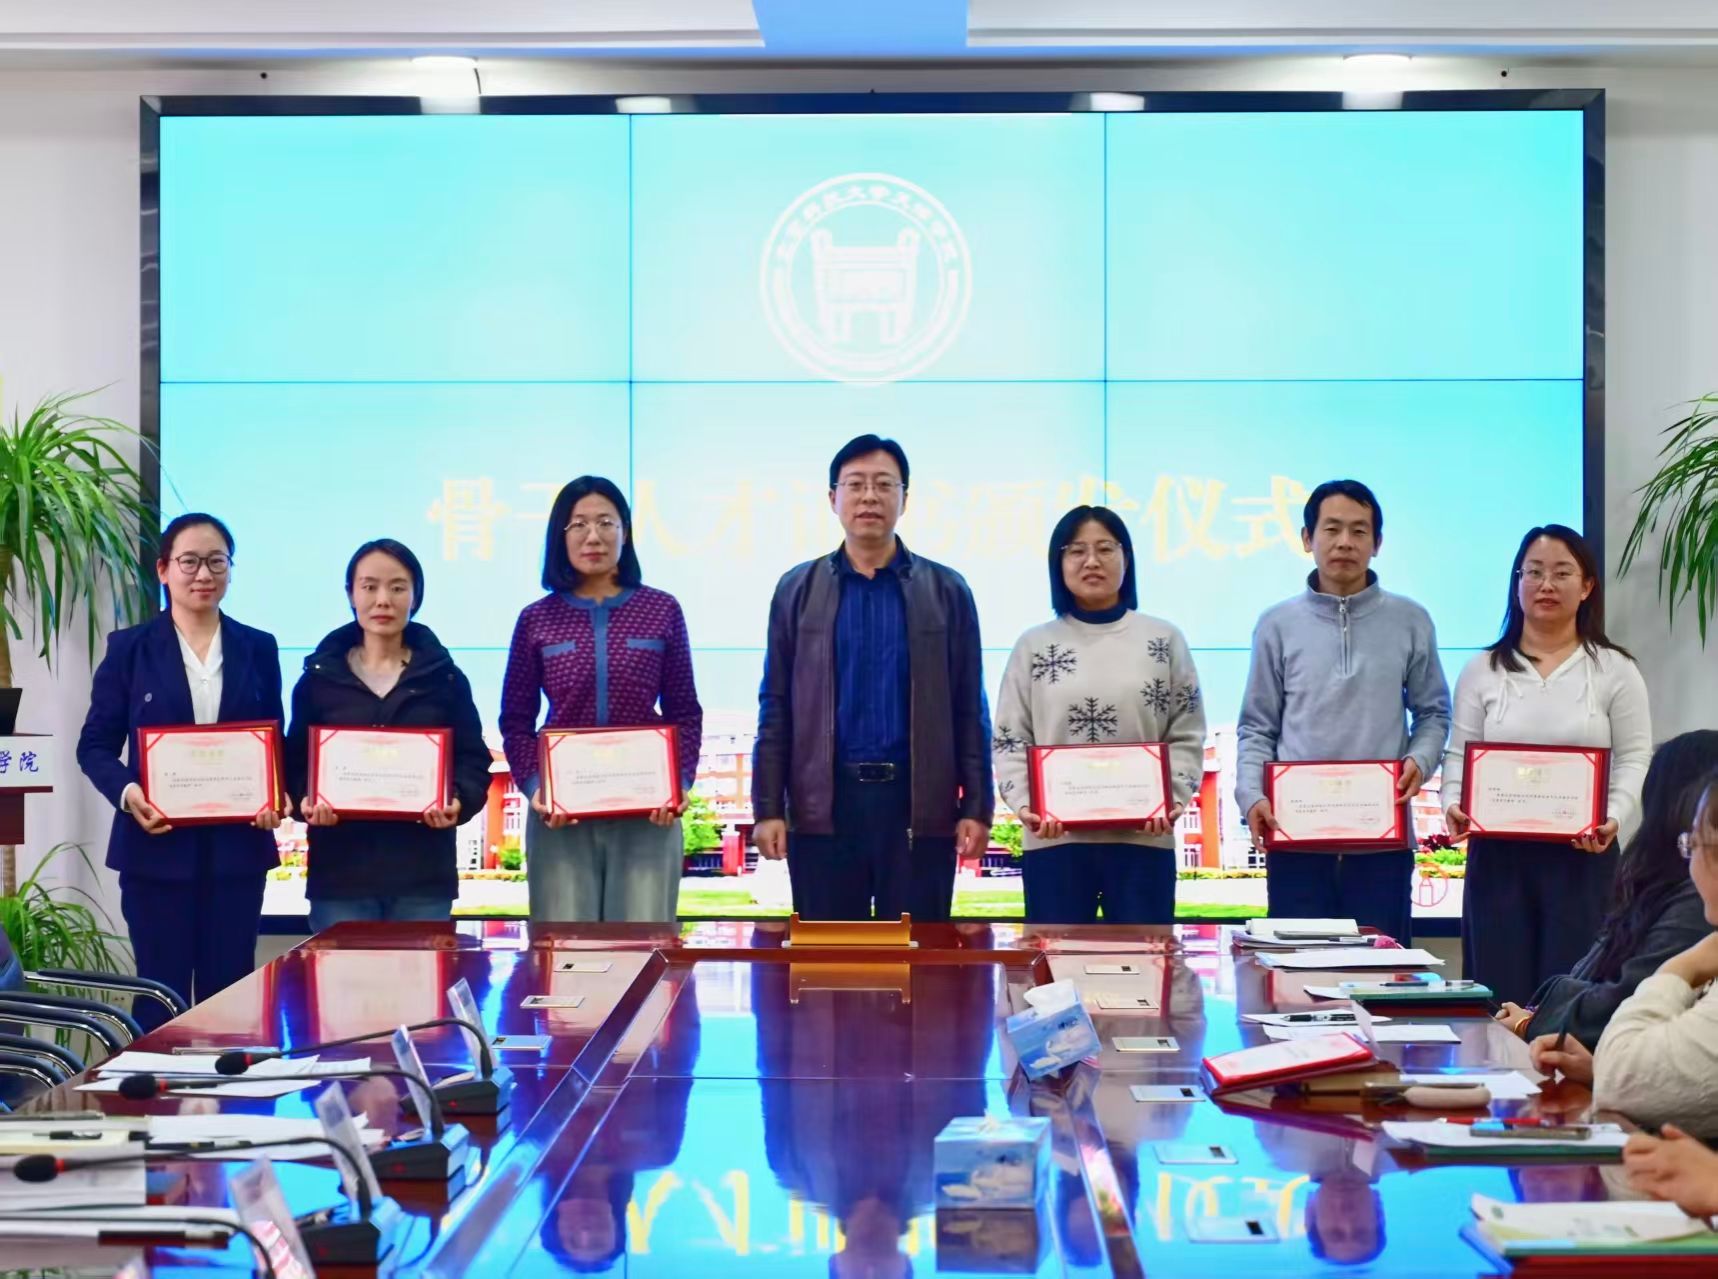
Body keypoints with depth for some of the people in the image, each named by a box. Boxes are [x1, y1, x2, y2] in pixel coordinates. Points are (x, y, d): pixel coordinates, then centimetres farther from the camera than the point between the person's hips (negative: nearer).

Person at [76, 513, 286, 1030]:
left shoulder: (259, 649, 9)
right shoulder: (129, 648, 2)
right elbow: (95, 745, 1)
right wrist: (126, 792, -18)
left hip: (237, 848, 2)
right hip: (157, 848, -2)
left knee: (228, 993, 6)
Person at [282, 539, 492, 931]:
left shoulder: (445, 677, 8)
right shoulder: (318, 678, 7)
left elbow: (474, 759, 6)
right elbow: (296, 762, 8)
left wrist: (459, 801, -14)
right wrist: (306, 800, -13)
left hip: (423, 873, 0)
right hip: (340, 872, 0)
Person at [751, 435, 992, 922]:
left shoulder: (946, 590, 7)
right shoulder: (798, 589, 8)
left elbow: (969, 710, 6)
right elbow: (776, 707, 6)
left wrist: (976, 807, 0)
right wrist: (768, 807, 0)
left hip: (920, 802, 0)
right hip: (823, 804, 1)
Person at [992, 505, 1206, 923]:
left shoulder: (1164, 640, 8)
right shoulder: (1033, 645, 8)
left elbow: (1187, 738, 6)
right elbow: (1009, 742, 5)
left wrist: (1173, 799, -12)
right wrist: (1025, 804, -13)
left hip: (1143, 838, 0)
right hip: (1054, 838, 0)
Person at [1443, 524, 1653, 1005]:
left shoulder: (1614, 671, 5)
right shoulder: (1483, 671, 10)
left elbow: (1634, 760, 1)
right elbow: (1460, 756, 7)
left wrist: (1614, 817, -16)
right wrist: (1453, 804, -12)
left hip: (1583, 856, -1)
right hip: (1496, 853, 2)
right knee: (1499, 995, 0)